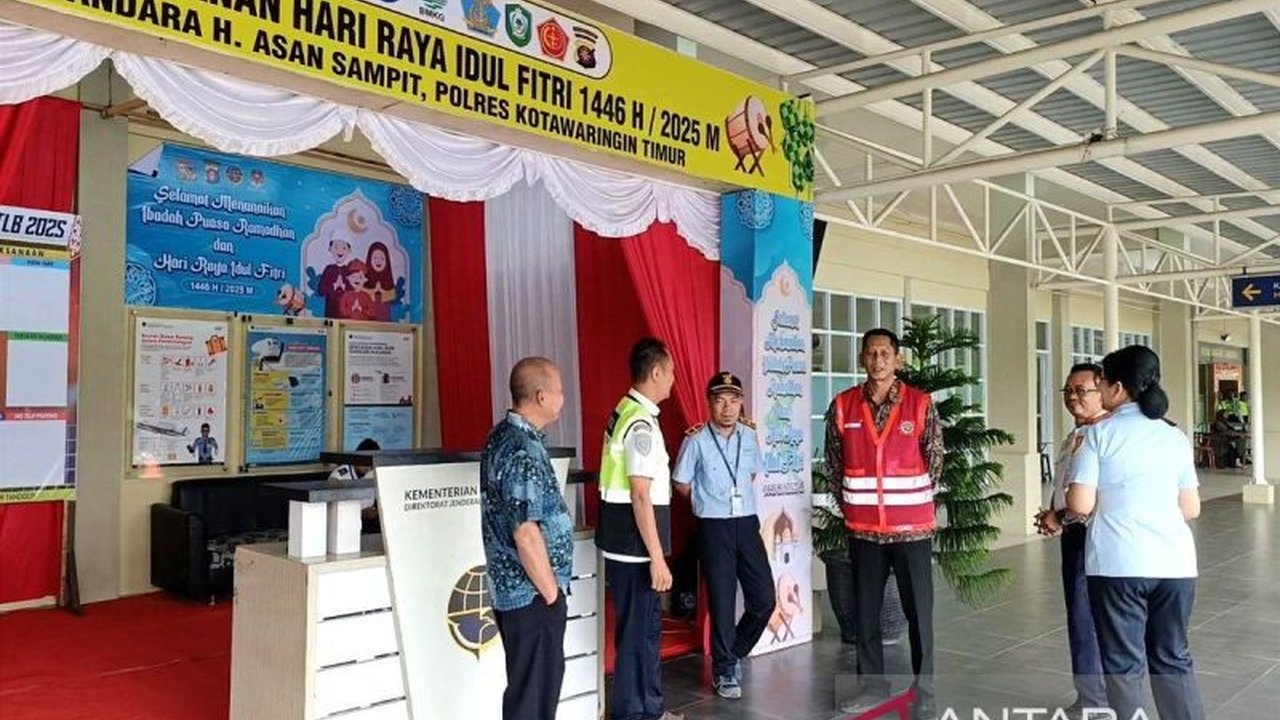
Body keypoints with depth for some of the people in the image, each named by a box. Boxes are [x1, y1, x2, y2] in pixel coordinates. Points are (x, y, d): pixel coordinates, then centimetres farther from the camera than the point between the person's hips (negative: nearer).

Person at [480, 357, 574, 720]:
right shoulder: (524, 451, -23)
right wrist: (552, 593, -16)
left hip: (512, 586, 10)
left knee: (528, 683, 20)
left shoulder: (501, 435, 9)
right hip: (531, 592, -10)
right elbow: (526, 534, -26)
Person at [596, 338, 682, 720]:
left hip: (626, 542, 10)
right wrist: (657, 558, -20)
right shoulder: (642, 423, -20)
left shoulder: (625, 412, 10)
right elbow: (640, 496, -22)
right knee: (637, 631, 1)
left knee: (647, 626, 19)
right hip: (635, 547, -10)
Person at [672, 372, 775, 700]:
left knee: (764, 598, 5)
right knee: (722, 601, 2)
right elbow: (681, 484, 0)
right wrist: (709, 503, 7)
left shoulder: (749, 436, 3)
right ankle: (724, 669, 20)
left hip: (747, 523, 4)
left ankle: (735, 653, 28)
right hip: (714, 528, -4)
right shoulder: (697, 440, -11)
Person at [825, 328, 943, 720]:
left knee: (919, 610, 5)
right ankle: (872, 684, 26)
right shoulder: (842, 406, 0)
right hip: (863, 528, 2)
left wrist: (908, 499, 8)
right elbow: (834, 461, 10)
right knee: (865, 609, 11)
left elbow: (934, 461, 4)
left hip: (912, 526, -2)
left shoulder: (920, 404, -5)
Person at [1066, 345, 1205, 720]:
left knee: (1123, 663, 6)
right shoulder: (1175, 436, 8)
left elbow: (1080, 505, -10)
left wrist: (1070, 493, 11)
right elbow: (1191, 508, 12)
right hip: (1174, 562, 4)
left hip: (1118, 563, -4)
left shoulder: (1101, 433, -5)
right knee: (1173, 658, 16)